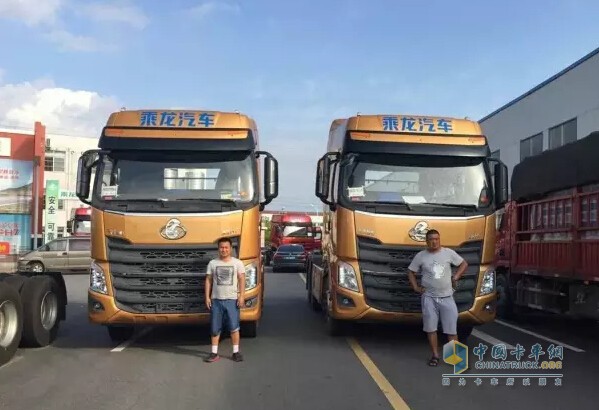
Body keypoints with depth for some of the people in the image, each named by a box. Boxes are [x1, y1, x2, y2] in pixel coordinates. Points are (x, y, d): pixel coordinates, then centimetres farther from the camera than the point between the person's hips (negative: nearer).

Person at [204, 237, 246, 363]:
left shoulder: (237, 263, 3)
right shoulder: (212, 263, 7)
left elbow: (242, 280, 0)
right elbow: (208, 280, 8)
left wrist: (241, 296, -8)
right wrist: (207, 297, 1)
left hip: (232, 299, -2)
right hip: (216, 299, 2)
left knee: (234, 327, -1)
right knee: (215, 328, 6)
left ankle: (236, 352, 9)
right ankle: (214, 353, 13)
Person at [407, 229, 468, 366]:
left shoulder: (449, 253, 0)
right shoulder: (420, 256, 0)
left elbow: (464, 264, 11)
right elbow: (411, 272, 10)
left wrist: (455, 277, 2)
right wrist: (415, 288, 2)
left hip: (447, 297, 0)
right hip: (429, 298, 0)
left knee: (451, 328, 0)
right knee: (430, 328, 5)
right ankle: (435, 355, 17)